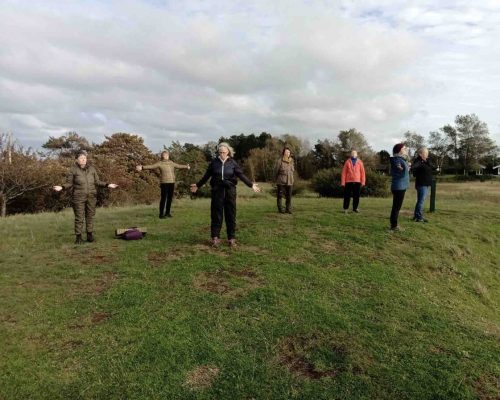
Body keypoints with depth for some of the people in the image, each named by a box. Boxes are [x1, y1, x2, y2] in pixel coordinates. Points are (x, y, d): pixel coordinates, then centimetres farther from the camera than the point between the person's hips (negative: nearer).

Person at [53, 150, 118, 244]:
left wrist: (107, 185, 3)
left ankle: (90, 235, 15)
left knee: (90, 216, 6)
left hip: (91, 197, 3)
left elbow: (97, 182, 13)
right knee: (79, 217, -2)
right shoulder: (73, 170, 2)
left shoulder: (91, 169, 10)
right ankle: (78, 237, 7)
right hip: (79, 197, -3)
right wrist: (62, 187, -17)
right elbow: (69, 183, 1)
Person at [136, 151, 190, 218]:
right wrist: (142, 167, -24)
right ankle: (161, 214, 0)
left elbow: (178, 166, 26)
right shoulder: (160, 163, -2)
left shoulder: (171, 163, 13)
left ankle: (167, 212, 19)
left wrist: (186, 167, 35)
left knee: (170, 198, 8)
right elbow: (151, 166, -11)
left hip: (172, 183, 5)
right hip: (164, 183, -5)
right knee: (163, 198, -6)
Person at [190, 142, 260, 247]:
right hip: (217, 191, 0)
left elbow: (241, 175, -1)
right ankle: (215, 238, 10)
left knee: (231, 214, 3)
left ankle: (231, 238, 12)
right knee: (216, 214, 2)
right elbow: (206, 176, 12)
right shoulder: (214, 162, 3)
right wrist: (198, 185, 17)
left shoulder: (232, 163, 1)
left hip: (230, 190, 0)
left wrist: (251, 185, -7)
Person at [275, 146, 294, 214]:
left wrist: (292, 180, 12)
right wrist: (277, 180, 4)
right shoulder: (280, 161, -5)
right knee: (280, 195, 1)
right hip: (281, 181, -4)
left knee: (289, 196, 5)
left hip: (289, 182, 4)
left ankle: (288, 209, 13)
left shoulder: (291, 161, 9)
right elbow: (276, 171, 1)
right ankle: (280, 209, 10)